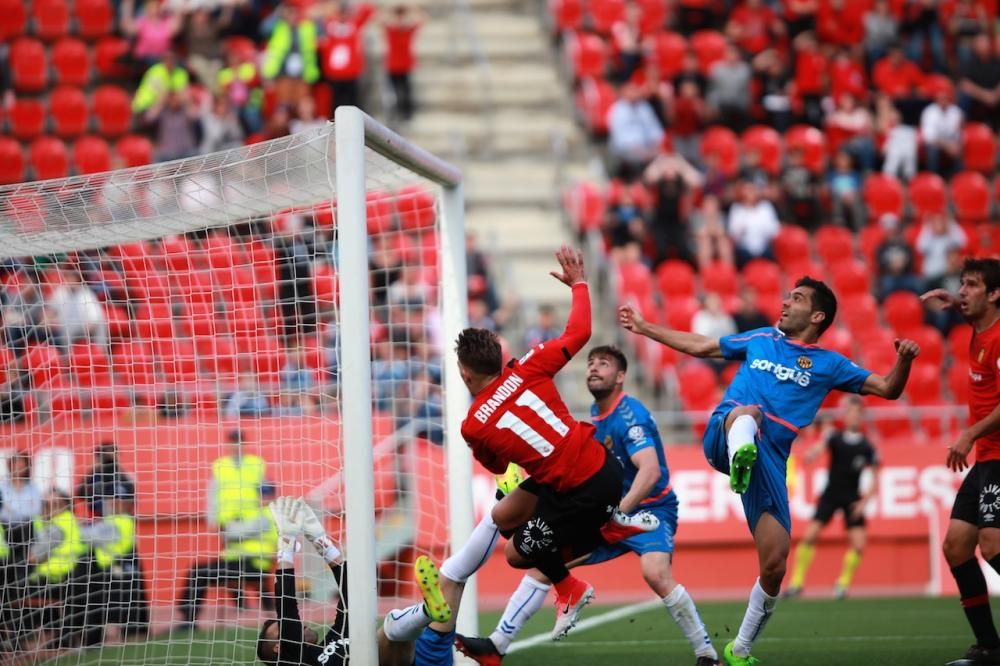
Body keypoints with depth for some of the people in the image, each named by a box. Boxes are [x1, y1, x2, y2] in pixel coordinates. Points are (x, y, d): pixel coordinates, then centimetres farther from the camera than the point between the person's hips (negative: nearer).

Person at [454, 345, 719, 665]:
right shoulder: (595, 414, 7)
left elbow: (650, 471, -34)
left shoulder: (630, 415, -20)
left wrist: (618, 513, -43)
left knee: (655, 573, -34)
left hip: (650, 507, -9)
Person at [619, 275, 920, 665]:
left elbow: (888, 389, 12)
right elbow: (700, 346, 33)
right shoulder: (761, 340, 22)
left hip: (769, 459, 0)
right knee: (748, 412, -38)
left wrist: (904, 361, -9)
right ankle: (739, 458, -75)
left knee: (774, 567, -7)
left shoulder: (827, 364, 16)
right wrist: (643, 327, 36)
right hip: (722, 437, 0)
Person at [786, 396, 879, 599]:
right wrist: (811, 454, -52)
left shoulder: (867, 447, -5)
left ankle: (843, 583, 11)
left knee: (858, 545, -11)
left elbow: (875, 482, 2)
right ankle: (797, 582, -2)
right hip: (831, 494, 0)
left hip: (852, 498, 0)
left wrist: (864, 501, -11)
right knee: (810, 535, -12)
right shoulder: (835, 437, -6)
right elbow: (821, 445, -29)